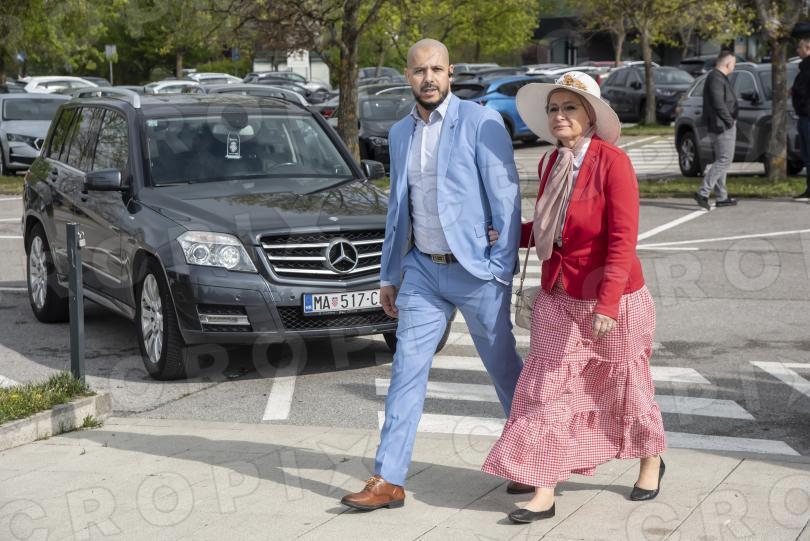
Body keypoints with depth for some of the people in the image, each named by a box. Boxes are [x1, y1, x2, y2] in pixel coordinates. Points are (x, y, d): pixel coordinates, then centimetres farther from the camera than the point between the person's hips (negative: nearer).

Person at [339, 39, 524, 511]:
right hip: (423, 270, 5)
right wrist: (389, 275, 16)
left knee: (505, 369, 8)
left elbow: (506, 199, -11)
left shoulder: (481, 123, -9)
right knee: (407, 373, 1)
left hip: (476, 271, -5)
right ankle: (389, 481, 4)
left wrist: (502, 269, -14)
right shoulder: (400, 134, 10)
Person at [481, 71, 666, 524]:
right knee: (546, 392, 1)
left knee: (626, 388, 14)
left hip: (613, 300, -6)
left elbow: (623, 239, -22)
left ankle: (651, 461, 40)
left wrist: (608, 303, -29)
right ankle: (544, 492, 6)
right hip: (558, 300, 6)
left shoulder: (613, 162, -19)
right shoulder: (551, 164, 3)